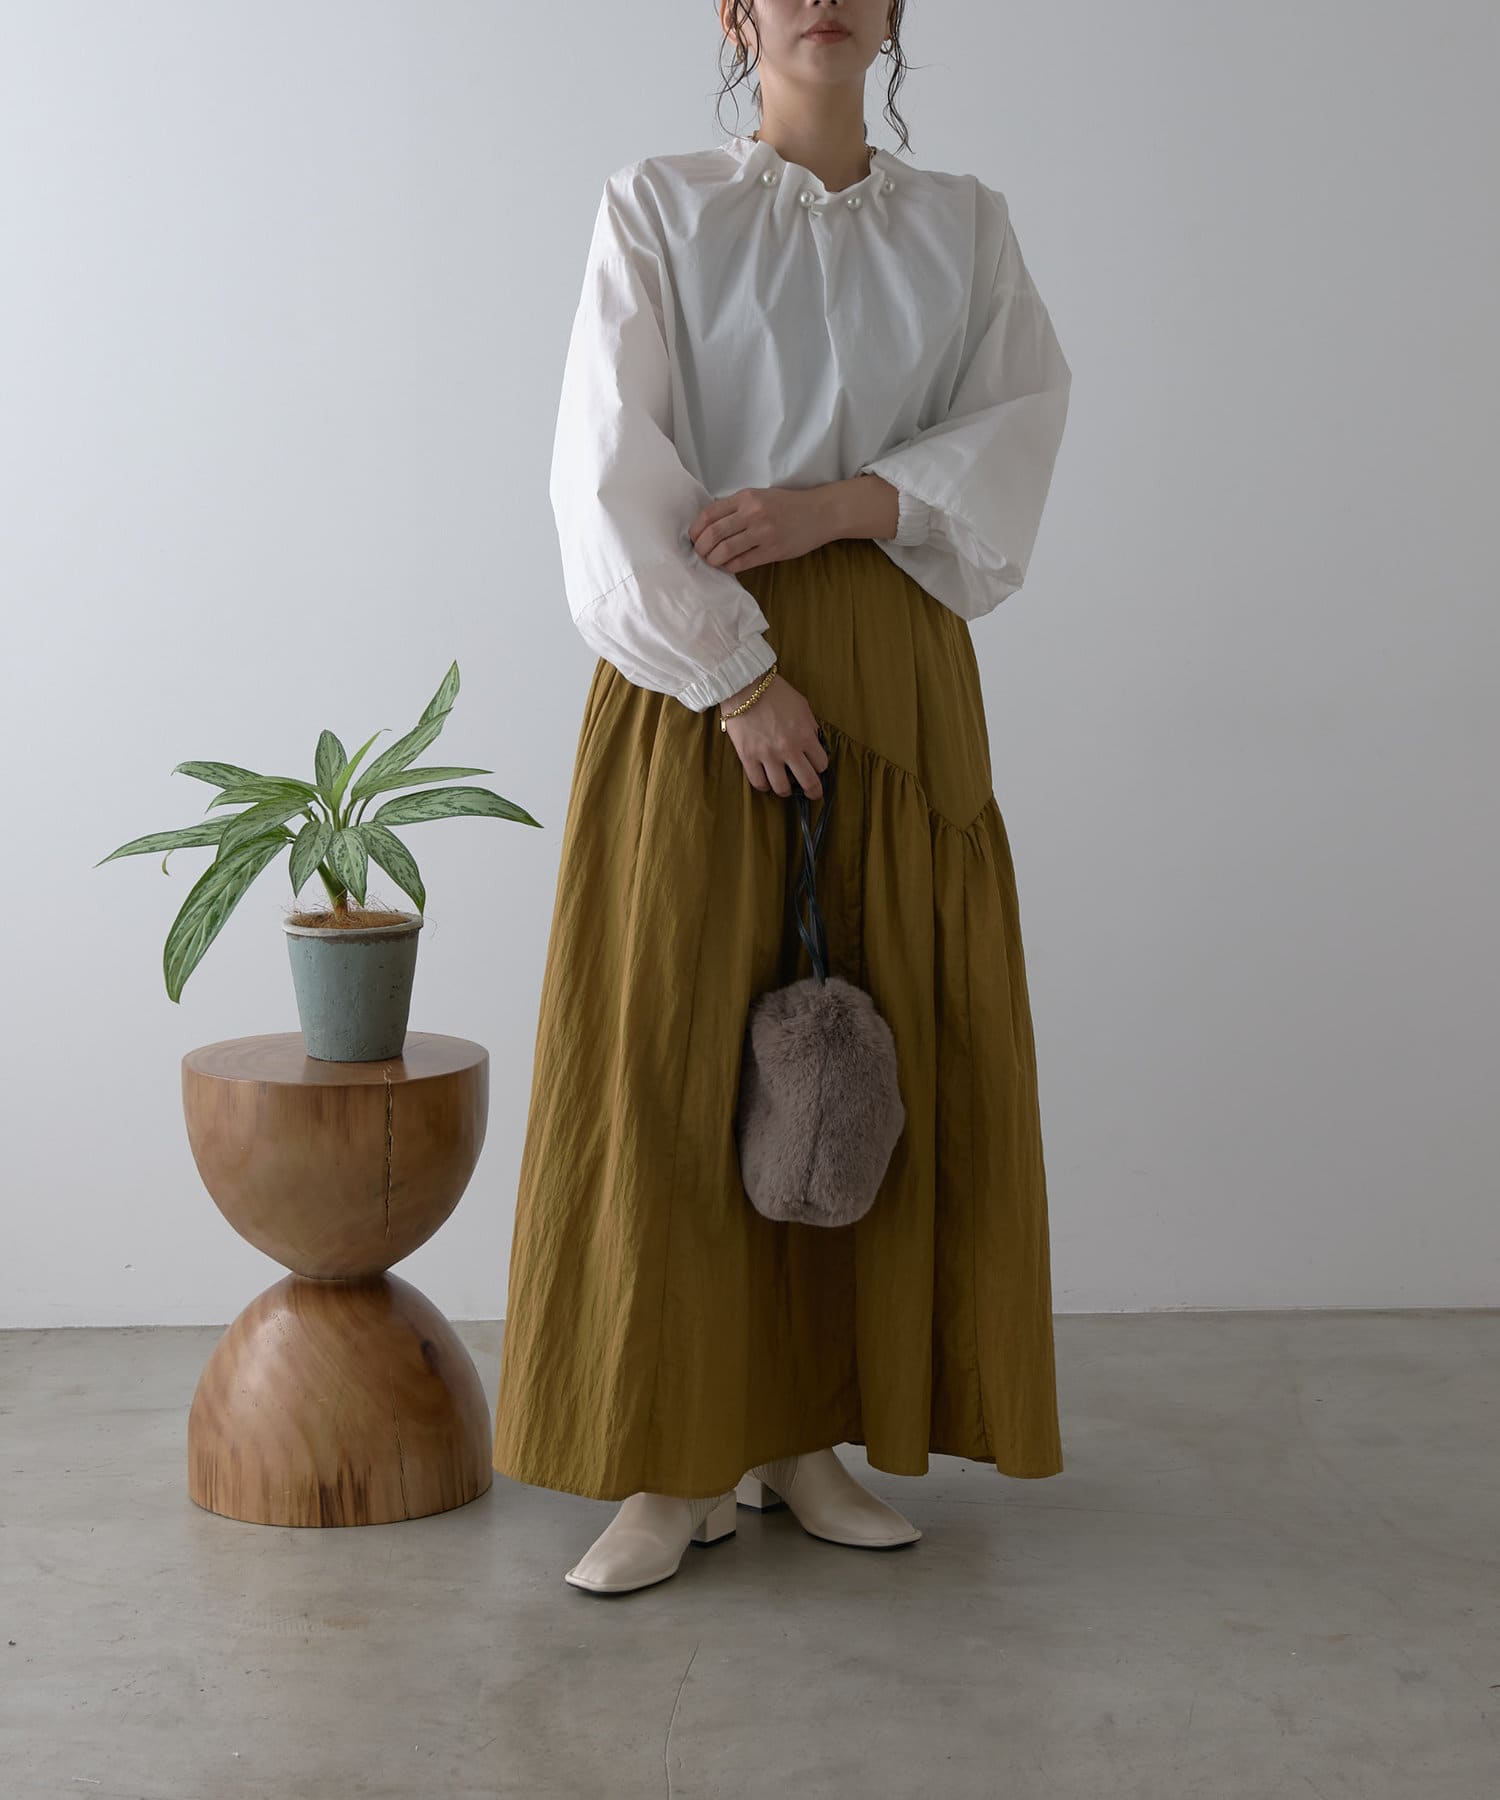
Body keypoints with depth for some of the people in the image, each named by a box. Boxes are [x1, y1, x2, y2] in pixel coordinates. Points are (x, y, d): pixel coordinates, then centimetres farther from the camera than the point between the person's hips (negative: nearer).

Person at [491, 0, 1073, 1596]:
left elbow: (1021, 428, 2)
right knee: (677, 1053, -5)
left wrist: (837, 504, -14)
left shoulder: (964, 226, 13)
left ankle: (810, 1436, 13)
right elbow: (611, 469, -7)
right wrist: (736, 678, -15)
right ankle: (680, 1465, 2)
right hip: (695, 670, -3)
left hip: (897, 673, 3)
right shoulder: (655, 210, 3)